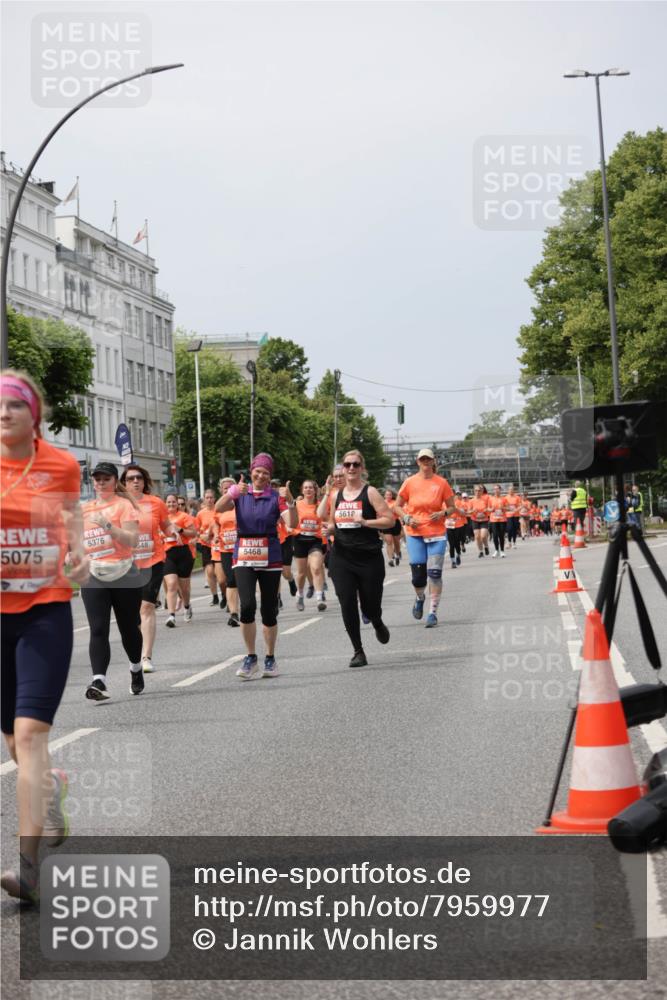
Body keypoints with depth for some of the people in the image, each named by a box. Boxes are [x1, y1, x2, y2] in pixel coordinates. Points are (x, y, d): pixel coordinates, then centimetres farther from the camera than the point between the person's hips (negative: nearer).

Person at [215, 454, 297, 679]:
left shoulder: (276, 497, 1)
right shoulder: (240, 493, 5)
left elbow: (292, 523, -11)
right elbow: (218, 508, -12)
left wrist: (290, 501, -27)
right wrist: (233, 492, -29)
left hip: (270, 558, 0)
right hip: (244, 557, 0)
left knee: (269, 610, 5)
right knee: (247, 605, -16)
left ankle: (270, 659, 20)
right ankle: (251, 658, -2)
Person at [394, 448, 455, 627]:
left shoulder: (441, 483, 0)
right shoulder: (410, 482, 1)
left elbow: (451, 507, 8)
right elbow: (397, 507, 9)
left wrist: (443, 513, -12)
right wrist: (407, 518, -9)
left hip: (437, 534, 0)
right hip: (415, 534, 1)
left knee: (435, 573, -7)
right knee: (418, 574, 0)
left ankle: (433, 612, 0)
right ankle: (419, 598, 34)